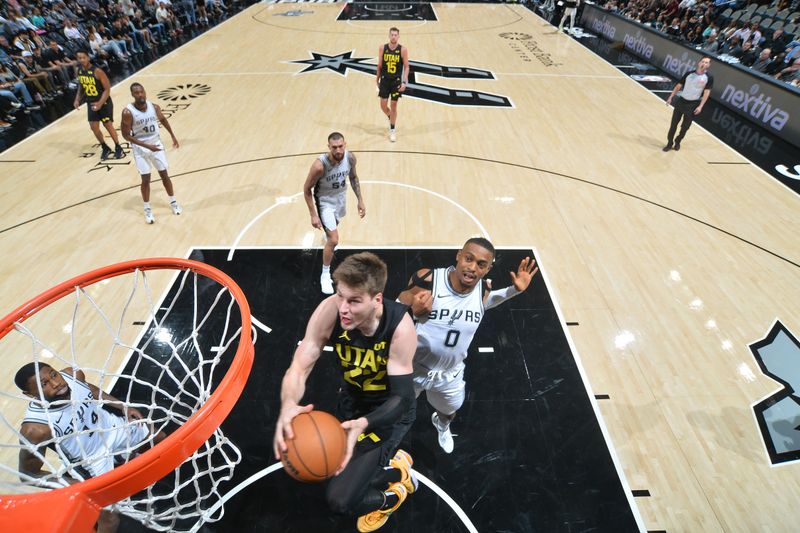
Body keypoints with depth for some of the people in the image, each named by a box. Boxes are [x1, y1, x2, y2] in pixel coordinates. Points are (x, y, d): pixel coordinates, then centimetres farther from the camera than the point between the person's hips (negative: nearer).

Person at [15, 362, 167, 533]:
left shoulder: (73, 374, -25)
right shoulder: (36, 429, -37)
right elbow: (27, 474, -20)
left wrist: (123, 406, 0)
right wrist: (73, 484, -28)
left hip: (110, 425, 5)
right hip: (90, 460, -4)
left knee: (160, 438, 24)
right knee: (110, 518, 0)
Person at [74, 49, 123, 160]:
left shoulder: (97, 71, -18)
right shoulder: (79, 71, 1)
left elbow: (107, 89, -18)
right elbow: (81, 86, 16)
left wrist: (100, 103, -27)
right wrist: (77, 99, 2)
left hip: (104, 103, -6)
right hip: (91, 103, 6)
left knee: (108, 125, 0)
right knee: (94, 127, 4)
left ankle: (118, 148, 15)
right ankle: (105, 148, 20)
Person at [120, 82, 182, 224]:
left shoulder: (154, 107, -8)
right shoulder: (128, 112, -20)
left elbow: (163, 119, 14)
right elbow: (126, 135, -16)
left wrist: (173, 136, 16)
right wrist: (146, 146, -24)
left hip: (156, 144, 3)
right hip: (140, 149, -3)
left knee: (164, 175, 9)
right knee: (145, 179, 0)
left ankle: (173, 202, 27)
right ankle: (147, 209, 16)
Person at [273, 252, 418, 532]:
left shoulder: (399, 326, -35)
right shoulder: (330, 310, -28)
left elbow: (402, 398, -30)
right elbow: (300, 366, -24)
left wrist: (363, 424, -48)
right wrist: (289, 405, -45)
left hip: (390, 411, -4)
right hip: (352, 399, 5)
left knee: (340, 499, -7)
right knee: (336, 464, 26)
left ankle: (391, 497, 25)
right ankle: (394, 465, 49)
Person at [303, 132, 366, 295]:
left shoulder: (350, 158, -20)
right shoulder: (320, 165, -35)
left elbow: (353, 177, 1)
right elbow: (307, 190, -22)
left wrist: (360, 200, 1)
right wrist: (313, 215, -22)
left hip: (341, 196, 6)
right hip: (325, 201, -5)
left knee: (333, 225, 35)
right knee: (334, 240, -15)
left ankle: (327, 234, 73)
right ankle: (325, 275, 5)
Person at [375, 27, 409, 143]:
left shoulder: (403, 50, -8)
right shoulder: (382, 48, -2)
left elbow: (406, 67, -5)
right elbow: (379, 65, 6)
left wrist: (404, 82, -14)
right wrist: (377, 79, 10)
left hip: (396, 81, -2)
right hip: (385, 80, 2)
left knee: (393, 105, 2)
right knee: (383, 105, 3)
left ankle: (392, 130, 14)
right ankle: (390, 118, 37)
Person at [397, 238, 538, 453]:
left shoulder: (483, 290, -18)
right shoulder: (426, 280, -31)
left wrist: (515, 290, -8)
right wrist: (411, 309, -41)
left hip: (450, 374, 4)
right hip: (413, 368, -3)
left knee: (449, 413, 33)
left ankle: (441, 425, 71)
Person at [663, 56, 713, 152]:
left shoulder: (709, 77, -6)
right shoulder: (689, 73, 0)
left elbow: (706, 92, -7)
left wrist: (700, 106, -16)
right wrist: (670, 97, 1)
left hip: (693, 104, -1)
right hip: (681, 101, 1)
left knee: (685, 126, 7)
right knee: (674, 124, 1)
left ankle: (678, 142, 27)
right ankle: (669, 143, 11)